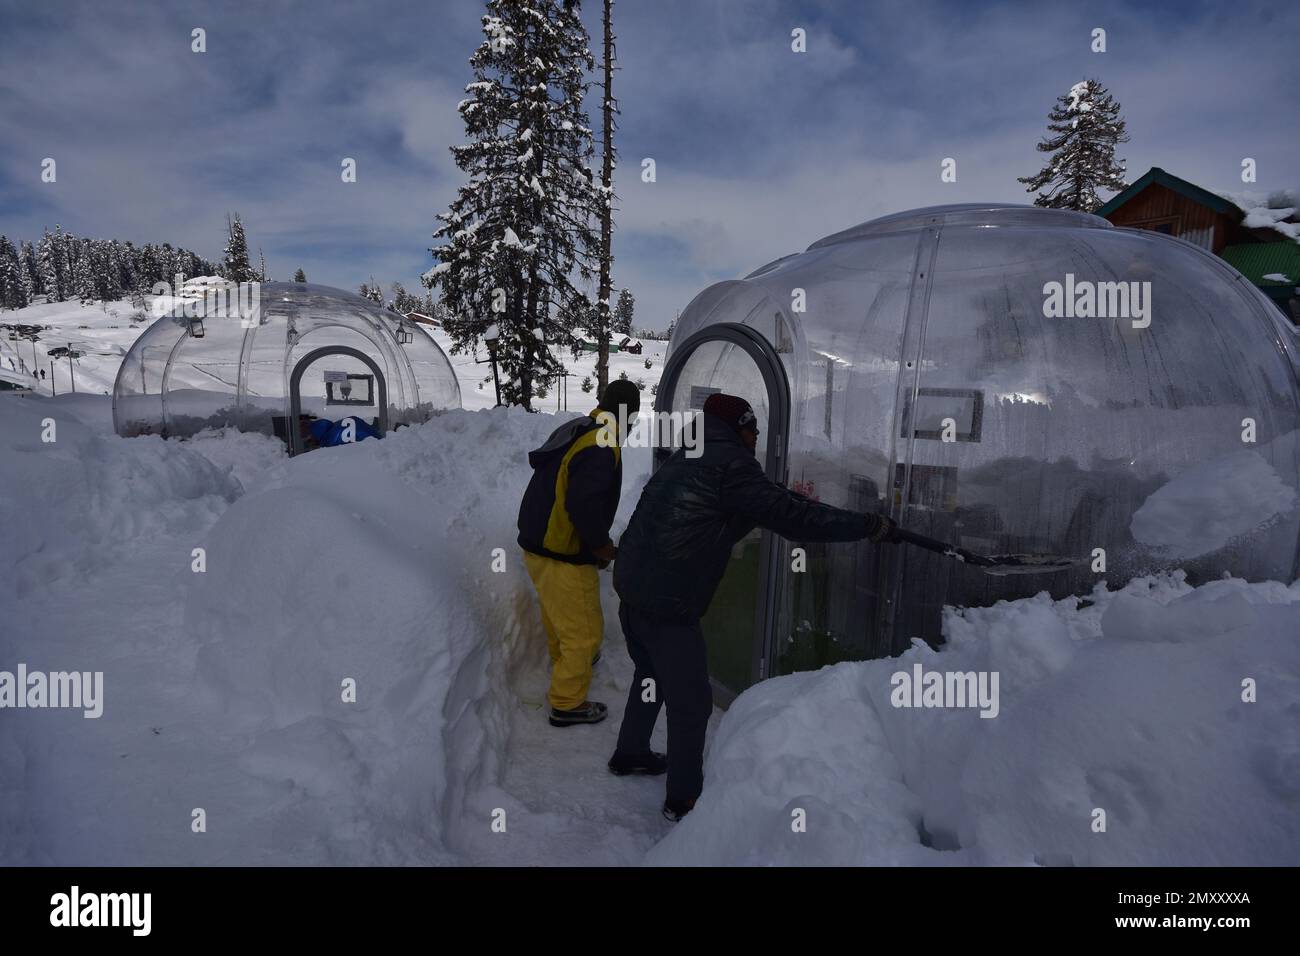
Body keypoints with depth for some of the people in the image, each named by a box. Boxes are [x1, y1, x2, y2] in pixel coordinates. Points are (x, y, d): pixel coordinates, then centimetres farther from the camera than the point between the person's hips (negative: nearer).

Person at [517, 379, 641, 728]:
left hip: (536, 543, 10)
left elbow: (539, 460, 17)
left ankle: (563, 657, 57)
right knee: (584, 631, 5)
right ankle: (567, 705, 18)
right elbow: (583, 504, -34)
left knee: (556, 609, 32)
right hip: (563, 557, -9)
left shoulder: (574, 430, 4)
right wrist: (602, 544, -16)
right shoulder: (602, 448, -24)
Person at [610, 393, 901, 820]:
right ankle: (684, 798, 21)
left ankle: (630, 753, 46)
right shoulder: (729, 464, -15)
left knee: (651, 674, 29)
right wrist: (873, 526, -10)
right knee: (691, 702, 7)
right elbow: (793, 517, -17)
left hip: (632, 588, 9)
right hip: (667, 607, -9)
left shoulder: (690, 457, 13)